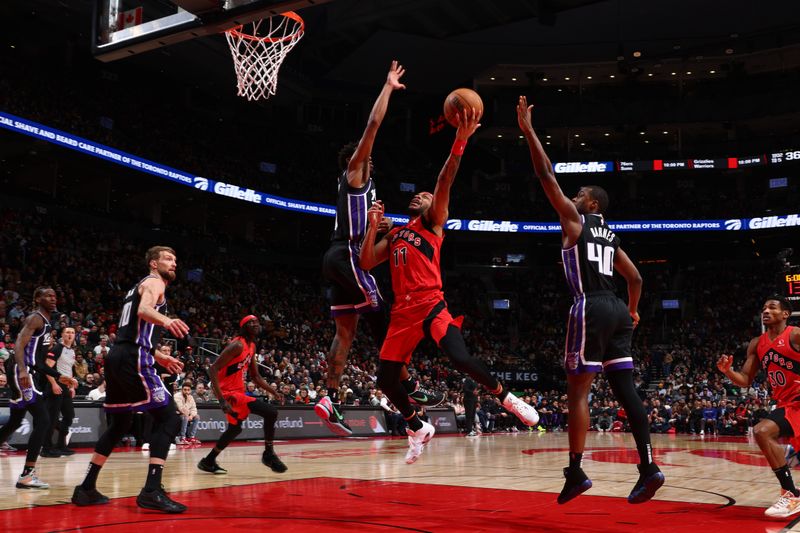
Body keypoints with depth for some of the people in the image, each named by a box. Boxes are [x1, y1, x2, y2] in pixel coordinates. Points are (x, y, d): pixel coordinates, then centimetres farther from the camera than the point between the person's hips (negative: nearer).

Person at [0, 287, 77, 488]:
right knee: (43, 421, -16)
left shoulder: (46, 323, 22)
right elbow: (19, 345, -23)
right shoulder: (35, 318, -8)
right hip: (22, 373, -11)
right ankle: (27, 475, -16)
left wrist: (59, 377, 23)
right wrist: (23, 370, -39)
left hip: (29, 372, 11)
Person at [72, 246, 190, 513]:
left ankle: (86, 488, 24)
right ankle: (152, 491, -20)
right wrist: (166, 320, -44)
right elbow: (144, 310, -23)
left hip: (118, 357, 10)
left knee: (120, 424, 21)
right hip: (133, 359, -10)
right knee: (168, 418, -10)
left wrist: (159, 356, 39)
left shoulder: (140, 286, 28)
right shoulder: (154, 282, 0)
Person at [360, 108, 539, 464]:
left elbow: (444, 183, -7)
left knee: (460, 358, -25)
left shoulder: (433, 222, 9)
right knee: (386, 378, 1)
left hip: (432, 305, -5)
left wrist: (459, 142, -21)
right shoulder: (394, 235, 23)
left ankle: (506, 398, 1)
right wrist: (373, 227, 2)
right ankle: (418, 429, 24)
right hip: (402, 311, 5)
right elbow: (366, 264, 13)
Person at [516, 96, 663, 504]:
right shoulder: (611, 237, 23)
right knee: (626, 390, 3)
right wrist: (632, 312, 41)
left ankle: (575, 472, -3)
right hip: (617, 310, 7)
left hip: (590, 309, -7)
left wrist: (528, 130, 3)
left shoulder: (574, 219, 4)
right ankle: (648, 467, -4)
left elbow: (546, 175, -1)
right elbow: (635, 279, 26)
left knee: (578, 391, -4)